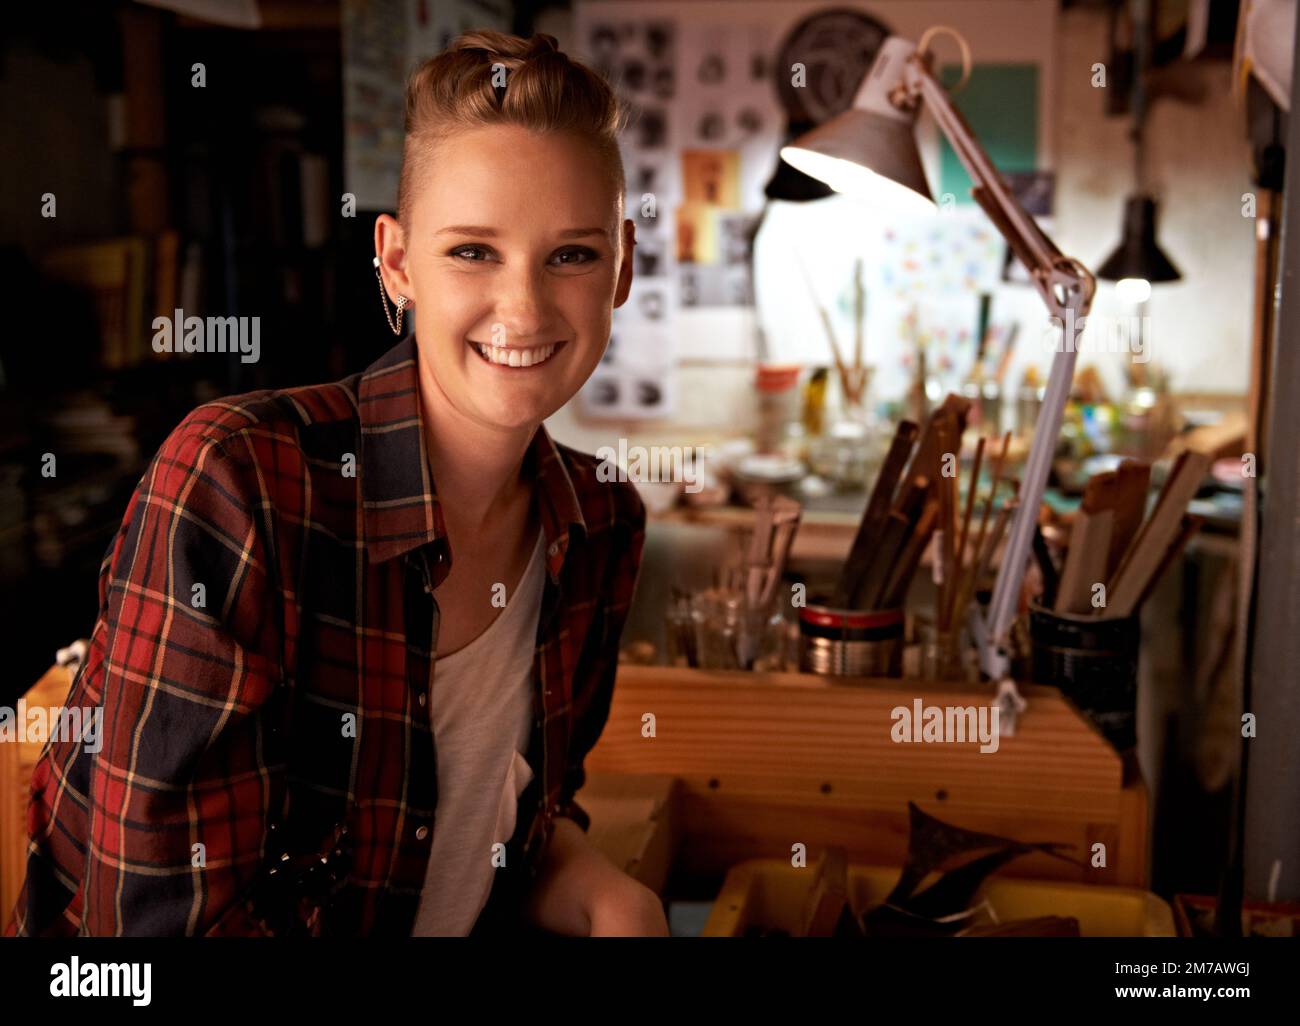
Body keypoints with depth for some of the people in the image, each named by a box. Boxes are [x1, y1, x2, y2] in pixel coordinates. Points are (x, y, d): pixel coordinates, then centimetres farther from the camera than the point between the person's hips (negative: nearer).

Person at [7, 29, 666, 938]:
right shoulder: (231, 483, -21)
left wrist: (616, 901, -11)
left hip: (475, 927, 4)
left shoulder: (603, 527, -4)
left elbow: (537, 810, 8)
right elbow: (164, 915, -20)